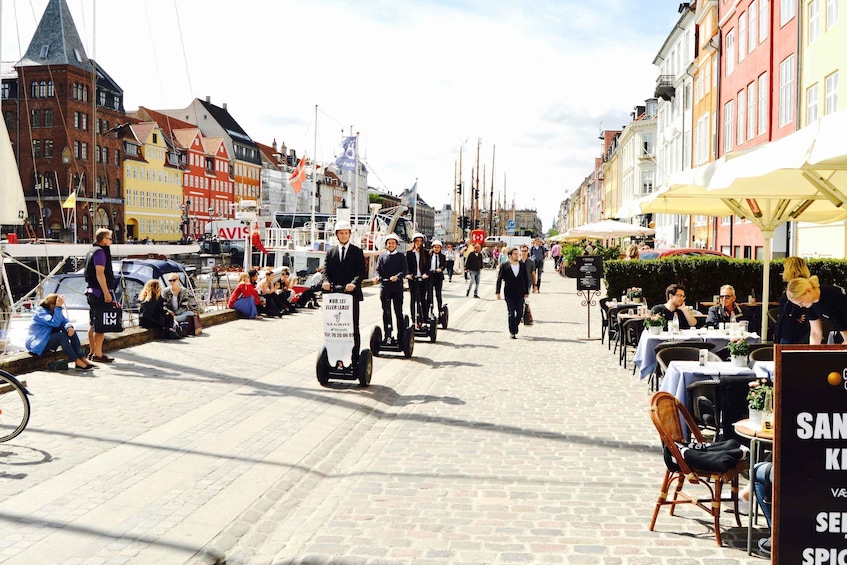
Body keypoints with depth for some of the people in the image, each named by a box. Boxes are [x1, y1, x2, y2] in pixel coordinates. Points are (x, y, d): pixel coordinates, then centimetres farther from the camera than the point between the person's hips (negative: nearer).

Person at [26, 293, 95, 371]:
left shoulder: (54, 311, 7)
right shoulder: (41, 311, -18)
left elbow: (65, 321, -3)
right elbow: (55, 323, -31)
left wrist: (69, 327, -25)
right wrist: (58, 307, -32)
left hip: (49, 340, 8)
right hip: (37, 344, -8)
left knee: (72, 332, -9)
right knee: (62, 335, -30)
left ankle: (83, 359, -20)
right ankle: (78, 362, -33)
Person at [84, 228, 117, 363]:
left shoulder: (91, 252, 19)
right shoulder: (100, 252, -12)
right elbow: (100, 274, -20)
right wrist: (106, 293, -22)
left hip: (92, 292, 11)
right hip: (100, 293, -11)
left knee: (93, 324, 15)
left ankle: (92, 352, 21)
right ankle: (98, 354, -10)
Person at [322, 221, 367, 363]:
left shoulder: (357, 251, 4)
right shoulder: (330, 252, 12)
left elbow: (362, 272, -5)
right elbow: (326, 270, 5)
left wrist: (353, 283, -24)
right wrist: (326, 281, -17)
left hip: (352, 293, -2)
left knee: (353, 328, 3)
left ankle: (355, 358, 6)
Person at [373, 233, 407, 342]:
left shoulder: (401, 256, 4)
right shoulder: (382, 256, 9)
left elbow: (405, 270, -5)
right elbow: (378, 269, 7)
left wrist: (397, 276, -24)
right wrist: (377, 276, -15)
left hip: (397, 287, -2)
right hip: (385, 287, 2)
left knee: (398, 312, 1)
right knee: (386, 312, 5)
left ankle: (400, 335, 7)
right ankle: (387, 335, 12)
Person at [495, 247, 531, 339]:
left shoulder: (523, 265, 4)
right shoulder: (504, 266, -3)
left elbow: (526, 279, 8)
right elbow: (499, 279, -2)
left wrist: (526, 292, 7)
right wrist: (497, 292, -6)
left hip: (520, 293, 3)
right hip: (509, 293, -2)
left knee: (520, 313, 2)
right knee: (511, 313, -2)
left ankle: (514, 328, 25)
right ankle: (512, 332, 6)